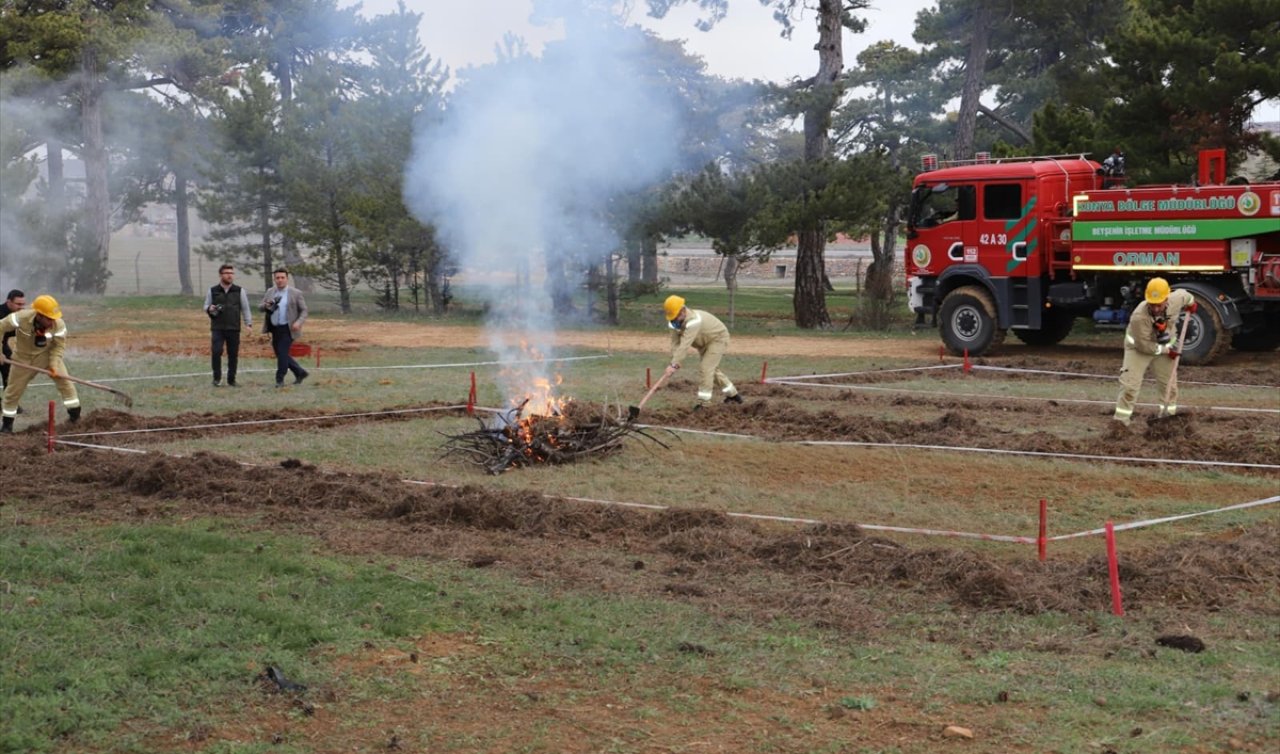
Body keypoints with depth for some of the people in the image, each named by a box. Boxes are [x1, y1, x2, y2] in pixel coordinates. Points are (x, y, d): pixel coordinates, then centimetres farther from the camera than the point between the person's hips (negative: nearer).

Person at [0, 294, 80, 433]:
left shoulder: (59, 324, -29)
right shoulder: (21, 318, -34)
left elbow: (59, 346, -15)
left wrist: (54, 365, -27)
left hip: (47, 354, 0)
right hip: (23, 356, 0)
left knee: (64, 379, -15)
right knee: (14, 390, 8)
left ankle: (75, 415, -4)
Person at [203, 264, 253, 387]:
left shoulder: (239, 291, 6)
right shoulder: (212, 291, 6)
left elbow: (245, 308, 8)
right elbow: (206, 306, 14)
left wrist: (248, 323, -2)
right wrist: (210, 309, -10)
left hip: (234, 329, 1)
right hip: (217, 328, -1)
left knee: (233, 355, 2)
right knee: (216, 352, -14)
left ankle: (231, 380, 13)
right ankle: (217, 378, 1)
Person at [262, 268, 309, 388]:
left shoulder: (296, 293, -4)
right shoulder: (270, 292, 10)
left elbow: (304, 310, -2)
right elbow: (261, 307, 12)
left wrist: (298, 322, -19)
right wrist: (266, 306, -12)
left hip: (287, 329, -6)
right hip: (275, 329, 6)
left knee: (283, 353, -11)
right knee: (280, 354, 10)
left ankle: (280, 380, 0)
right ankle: (300, 373, 25)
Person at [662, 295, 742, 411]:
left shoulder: (693, 321, -40)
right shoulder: (676, 321, -14)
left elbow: (684, 345, -45)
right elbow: (675, 343, -16)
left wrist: (673, 365, -47)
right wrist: (674, 363, -29)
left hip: (718, 338, -10)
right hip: (704, 343, 10)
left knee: (706, 368, -19)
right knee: (712, 369, 18)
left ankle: (703, 402, -16)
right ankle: (733, 395, 33)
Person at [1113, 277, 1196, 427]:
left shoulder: (1176, 300, -27)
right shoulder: (1139, 316, -39)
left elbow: (1184, 295, 1)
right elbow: (1144, 346, -29)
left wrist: (1191, 304, 22)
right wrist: (1166, 351, -20)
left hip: (1165, 345, 5)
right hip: (1139, 348, -5)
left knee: (1169, 383, 12)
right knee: (1129, 383, -14)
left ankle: (1169, 414, 29)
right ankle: (1121, 420, -10)